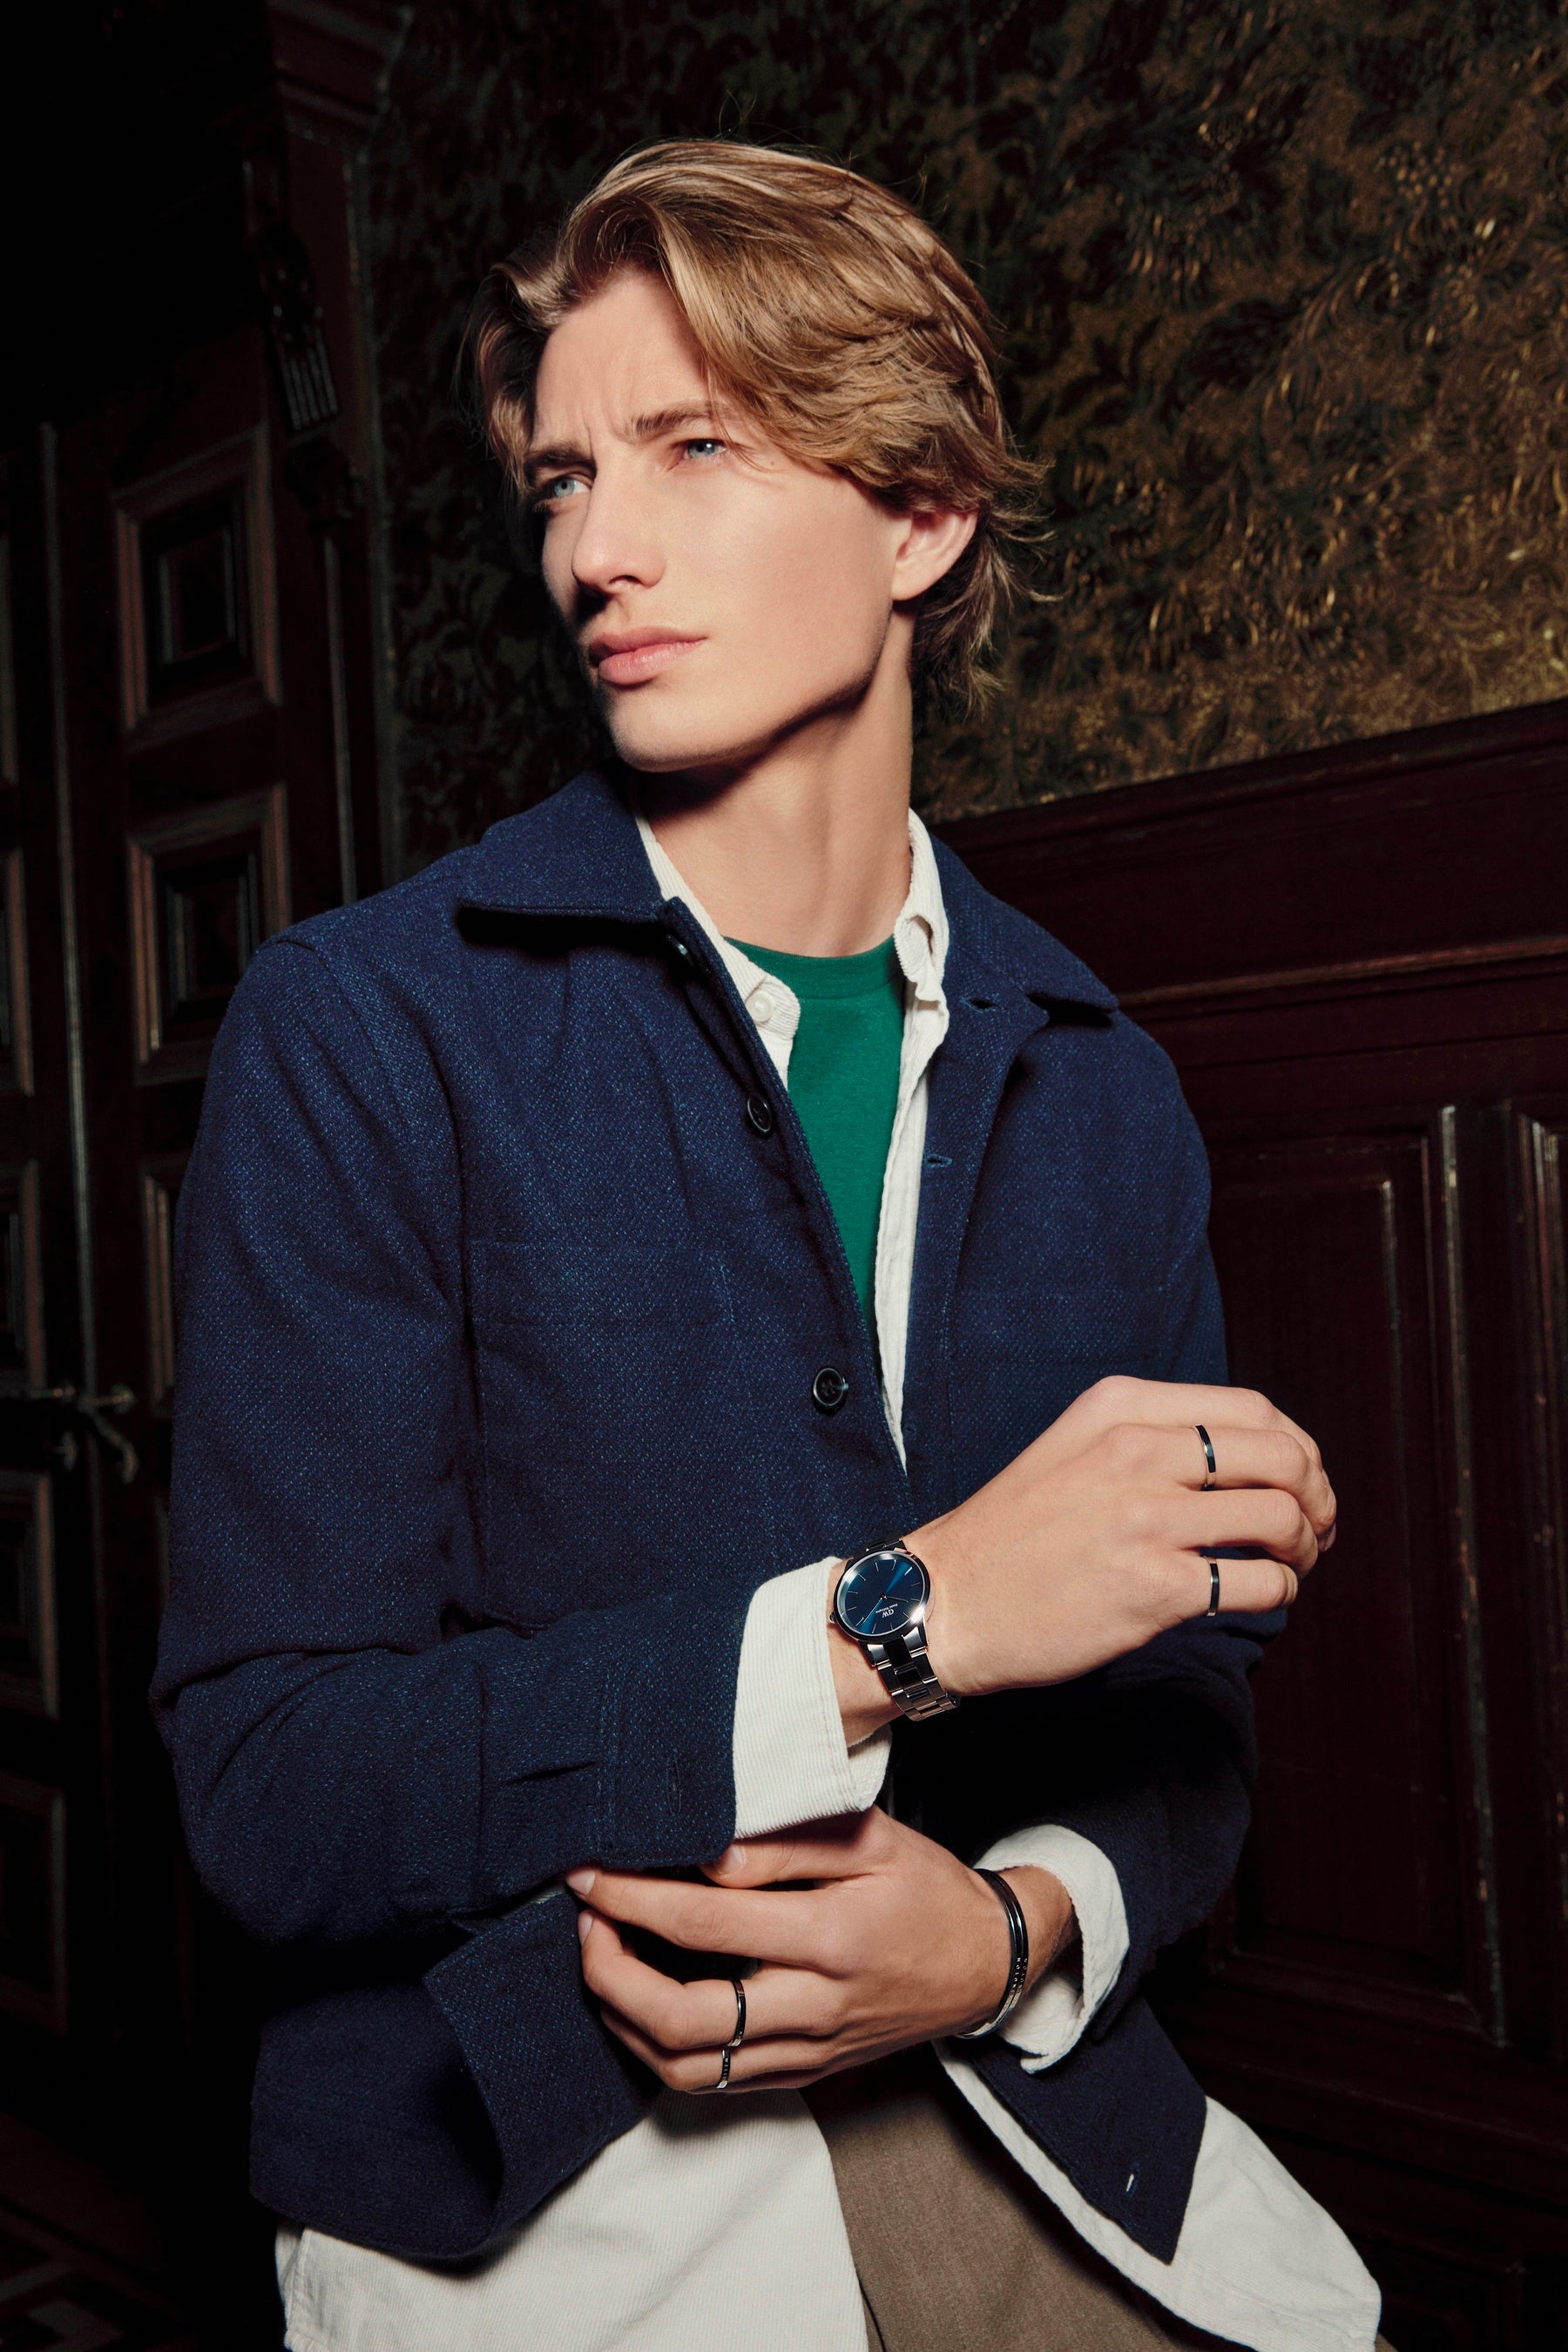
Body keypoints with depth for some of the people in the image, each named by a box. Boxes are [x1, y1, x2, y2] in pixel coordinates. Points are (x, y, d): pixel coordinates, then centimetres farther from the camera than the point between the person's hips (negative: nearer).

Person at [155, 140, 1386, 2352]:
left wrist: (1019, 1932, -12)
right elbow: (272, 1781, -13)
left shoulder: (1099, 1092, 4)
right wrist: (903, 1619, -21)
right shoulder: (364, 1032, -8)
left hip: (1051, 2149, 3)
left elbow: (1177, 1706, 9)